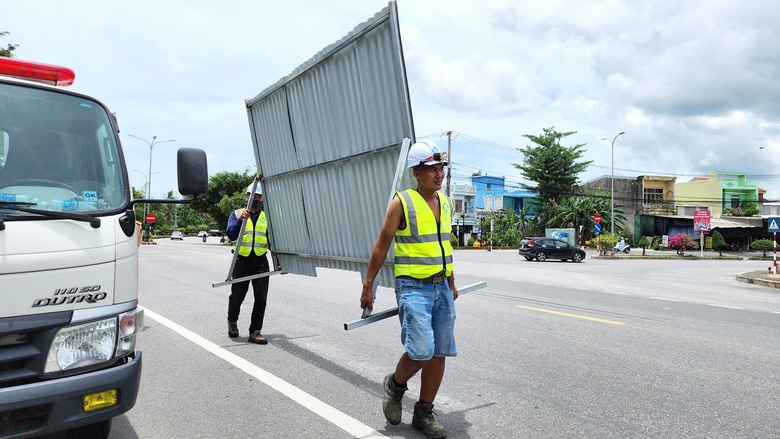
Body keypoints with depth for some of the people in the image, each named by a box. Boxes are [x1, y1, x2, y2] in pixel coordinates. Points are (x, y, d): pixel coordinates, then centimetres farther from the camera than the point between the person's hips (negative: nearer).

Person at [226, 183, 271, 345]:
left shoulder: (267, 217, 13)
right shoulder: (236, 214, 7)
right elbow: (231, 235, -7)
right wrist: (241, 219, -21)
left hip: (261, 261, 2)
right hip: (242, 260, -1)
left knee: (261, 297, -4)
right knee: (237, 296, 6)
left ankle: (255, 332, 4)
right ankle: (232, 322, 34)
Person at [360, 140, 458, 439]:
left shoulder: (445, 203, 10)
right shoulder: (402, 202, -9)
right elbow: (381, 246, -6)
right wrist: (368, 286, -6)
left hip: (441, 288, 7)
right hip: (413, 287, -6)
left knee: (439, 354, 7)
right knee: (421, 351, -16)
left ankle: (424, 414, 24)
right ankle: (395, 385, 17)